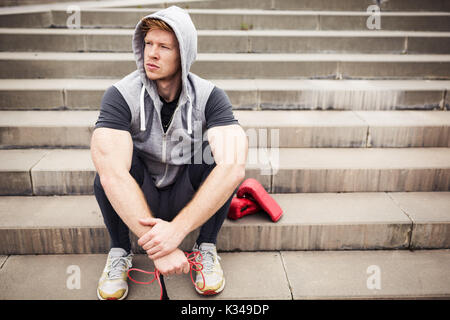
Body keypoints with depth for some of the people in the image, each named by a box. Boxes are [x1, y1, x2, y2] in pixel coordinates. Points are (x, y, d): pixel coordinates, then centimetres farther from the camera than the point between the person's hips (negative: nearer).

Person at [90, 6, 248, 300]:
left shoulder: (209, 97, -19)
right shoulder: (121, 96, -20)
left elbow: (234, 167, -35)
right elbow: (112, 174, -35)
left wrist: (177, 229, -44)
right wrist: (156, 247, -42)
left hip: (190, 198, 0)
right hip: (135, 199, 0)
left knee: (229, 160, -26)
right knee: (106, 162, -29)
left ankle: (206, 248, -8)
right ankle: (120, 252, -7)